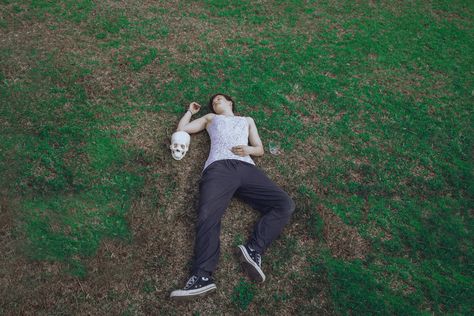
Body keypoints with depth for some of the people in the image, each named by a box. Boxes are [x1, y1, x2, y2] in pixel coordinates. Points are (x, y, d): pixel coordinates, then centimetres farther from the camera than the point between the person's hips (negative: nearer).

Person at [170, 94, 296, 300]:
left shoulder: (247, 120, 38)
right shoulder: (210, 118, 38)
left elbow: (260, 149, 26)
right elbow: (181, 129, 33)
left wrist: (248, 149, 5)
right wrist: (190, 111, 45)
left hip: (246, 167, 2)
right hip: (219, 167, -2)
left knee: (286, 204, -22)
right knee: (208, 215, -31)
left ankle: (253, 250, -31)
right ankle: (202, 277, -43)